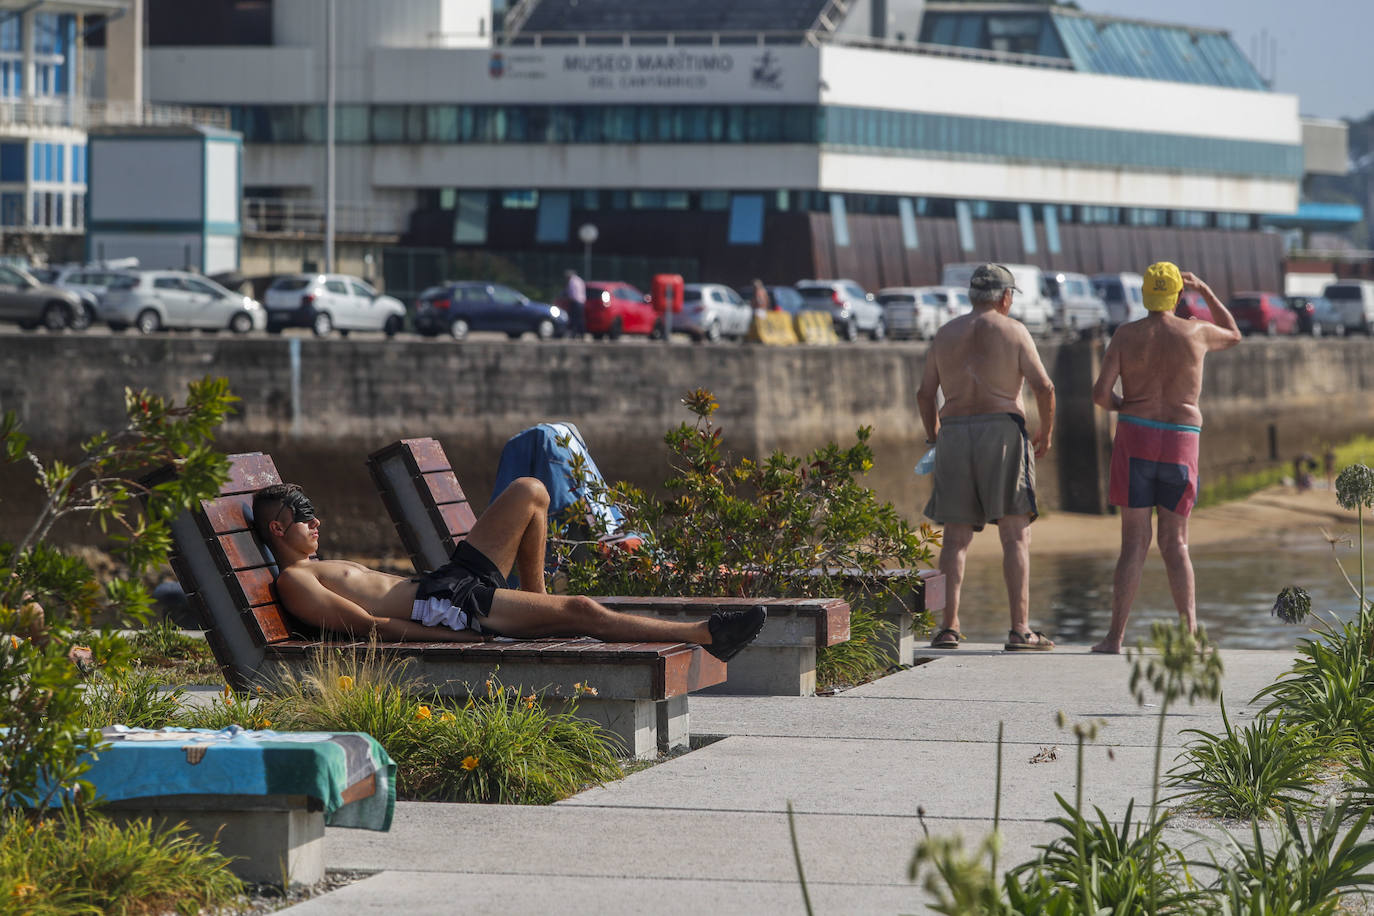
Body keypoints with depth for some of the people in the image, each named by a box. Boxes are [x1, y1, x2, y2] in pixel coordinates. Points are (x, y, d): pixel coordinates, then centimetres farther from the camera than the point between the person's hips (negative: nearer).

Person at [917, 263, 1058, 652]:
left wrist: (934, 437, 25)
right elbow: (1043, 387, -8)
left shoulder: (945, 335, 11)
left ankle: (949, 626, -3)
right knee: (1015, 535, -2)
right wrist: (1046, 432, 7)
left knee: (956, 537, 7)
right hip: (1003, 432, -3)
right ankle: (1020, 629, -8)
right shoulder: (1013, 331, 0)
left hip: (954, 434, 3)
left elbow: (925, 394, 11)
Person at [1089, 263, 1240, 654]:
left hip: (1135, 436, 0)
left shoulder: (1126, 335, -1)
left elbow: (1101, 393, -7)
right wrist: (1205, 290, 26)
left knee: (1134, 543, 1)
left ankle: (1116, 636, -3)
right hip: (1181, 442, 0)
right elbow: (1234, 335, 24)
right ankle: (1189, 631, -4)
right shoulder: (1197, 332, 0)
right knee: (1175, 543, 7)